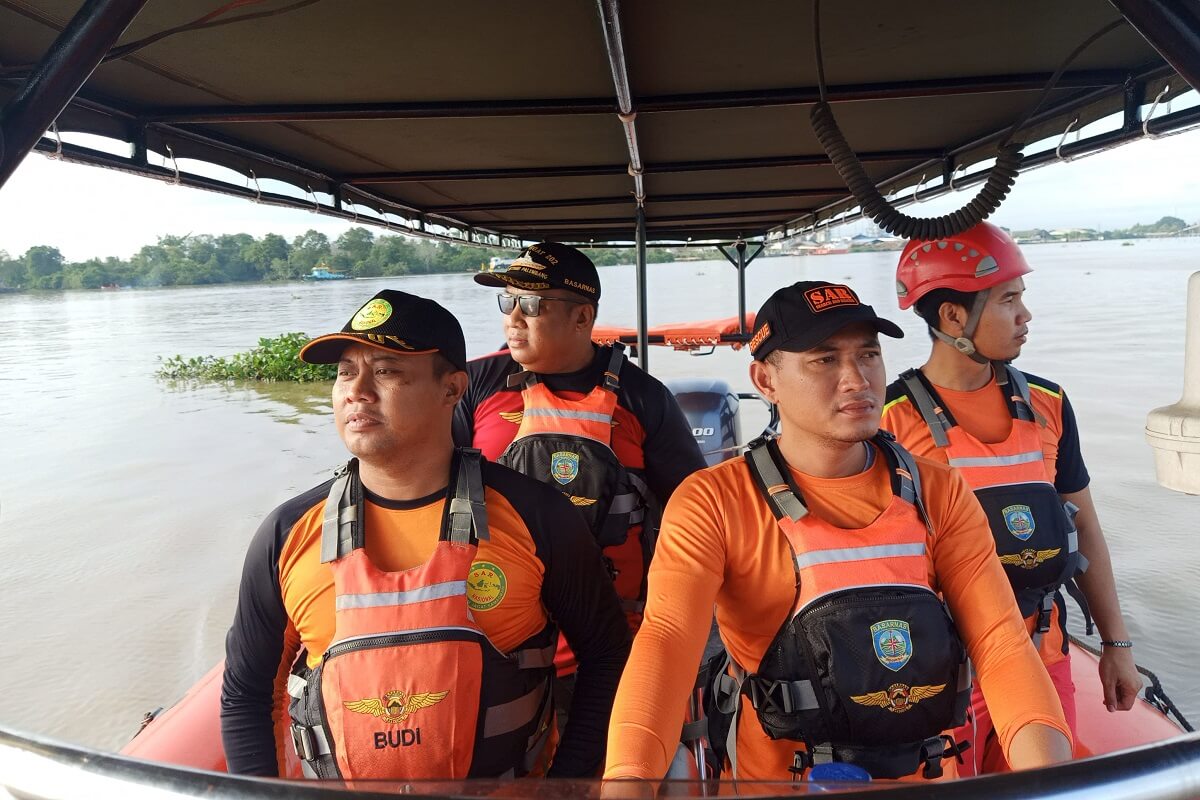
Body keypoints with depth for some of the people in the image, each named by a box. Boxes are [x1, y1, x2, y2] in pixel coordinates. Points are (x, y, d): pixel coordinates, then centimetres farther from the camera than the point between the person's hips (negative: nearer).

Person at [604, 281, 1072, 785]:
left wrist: (1048, 771, -25)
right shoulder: (714, 503, -14)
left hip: (927, 772, 4)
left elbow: (998, 639, -9)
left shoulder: (938, 493, -3)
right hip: (778, 779, -3)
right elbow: (667, 639, -25)